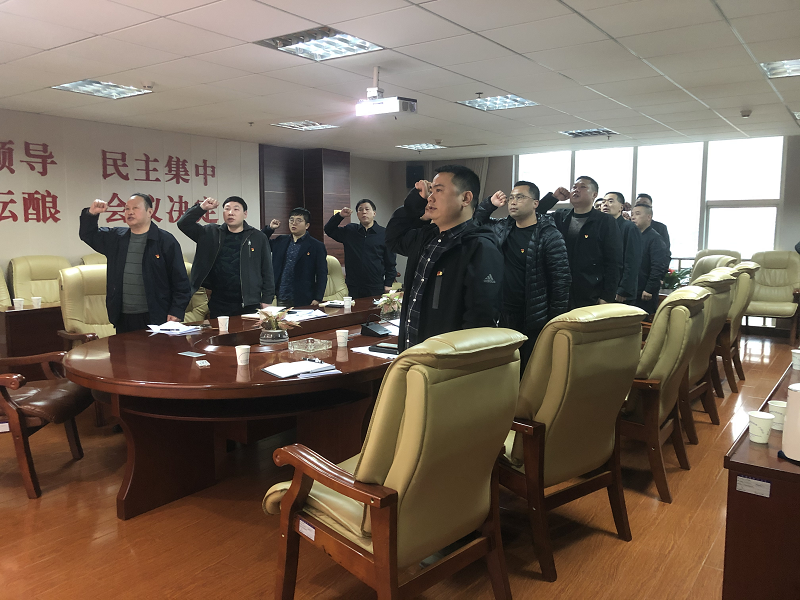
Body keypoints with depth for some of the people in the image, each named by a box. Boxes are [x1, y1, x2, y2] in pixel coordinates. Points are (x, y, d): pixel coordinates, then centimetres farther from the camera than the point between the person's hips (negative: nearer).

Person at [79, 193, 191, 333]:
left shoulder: (166, 240, -3)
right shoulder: (116, 237, 13)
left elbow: (180, 280, -6)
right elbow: (88, 235, 28)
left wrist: (176, 311, -12)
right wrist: (91, 214, 8)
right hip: (123, 318, 5)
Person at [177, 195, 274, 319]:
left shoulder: (258, 237, 5)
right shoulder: (211, 233, 11)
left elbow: (267, 271, 5)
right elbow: (183, 224, 7)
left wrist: (266, 300, -1)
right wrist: (201, 208, -6)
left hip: (249, 305, -1)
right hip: (218, 306, 2)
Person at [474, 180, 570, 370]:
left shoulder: (549, 236, -10)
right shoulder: (502, 228, 7)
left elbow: (562, 279, -12)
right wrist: (489, 204, 5)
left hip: (534, 321, -5)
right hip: (504, 317, 5)